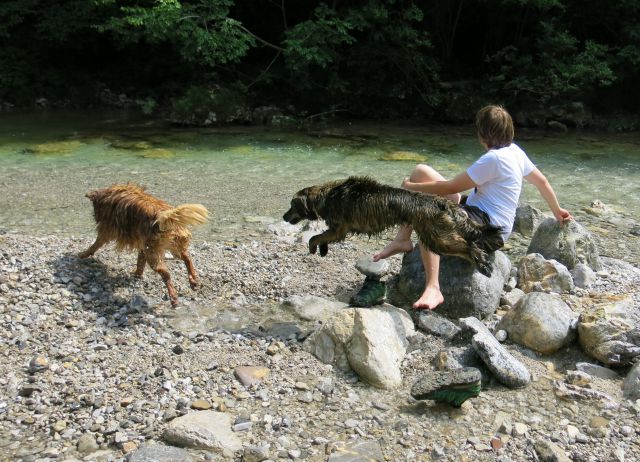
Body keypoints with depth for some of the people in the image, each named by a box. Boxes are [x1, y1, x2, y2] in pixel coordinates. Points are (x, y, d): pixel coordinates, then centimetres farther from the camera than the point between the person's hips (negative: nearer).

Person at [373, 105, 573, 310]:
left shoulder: (493, 159, -21)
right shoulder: (514, 150, 7)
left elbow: (451, 187, -18)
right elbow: (542, 181, 16)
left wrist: (411, 187, -8)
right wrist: (557, 211, 30)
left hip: (488, 226, -10)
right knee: (420, 171, 4)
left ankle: (433, 289, -43)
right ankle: (403, 239, -3)